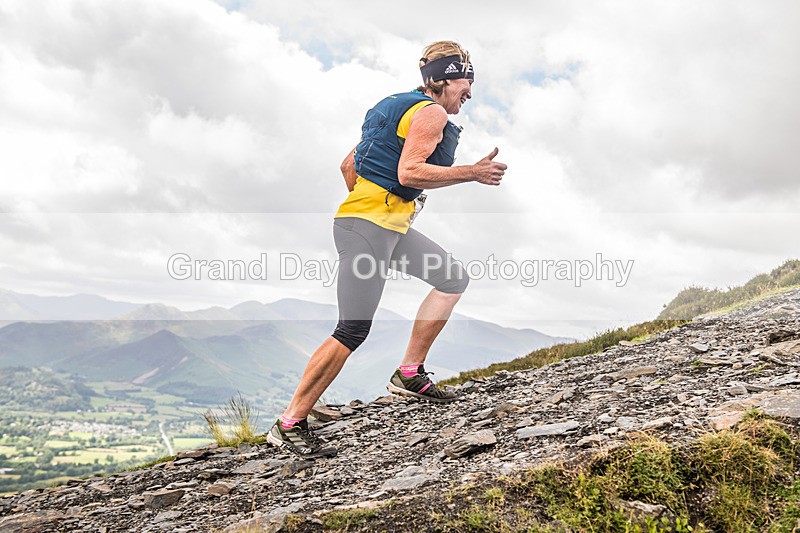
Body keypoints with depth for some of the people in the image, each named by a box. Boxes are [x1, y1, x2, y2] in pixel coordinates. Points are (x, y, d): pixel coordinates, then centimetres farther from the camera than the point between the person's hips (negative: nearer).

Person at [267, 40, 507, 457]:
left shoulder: (400, 107, 23)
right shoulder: (431, 112, -5)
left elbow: (348, 165, 22)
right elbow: (409, 172, -21)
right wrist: (472, 173, -15)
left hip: (391, 224, 11)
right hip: (368, 224, -11)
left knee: (454, 279, 15)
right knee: (352, 331, -13)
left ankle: (408, 375, 17)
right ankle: (289, 425, -4)